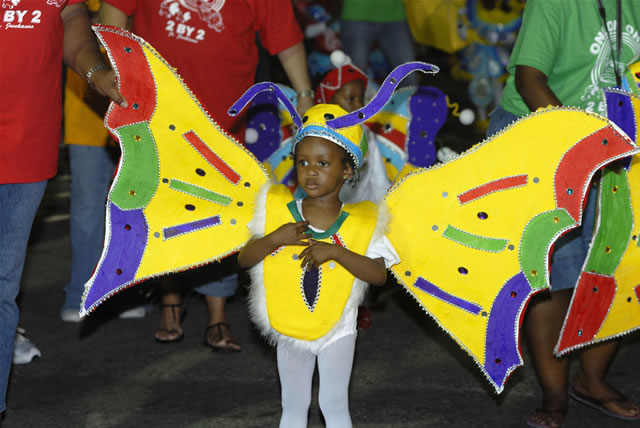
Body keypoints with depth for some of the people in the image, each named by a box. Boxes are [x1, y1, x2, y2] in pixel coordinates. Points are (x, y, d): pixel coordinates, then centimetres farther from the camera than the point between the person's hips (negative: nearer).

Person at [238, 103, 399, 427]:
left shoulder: (362, 221, -13)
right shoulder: (277, 210, -9)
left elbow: (379, 275, -22)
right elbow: (243, 260, -9)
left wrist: (335, 252, -32)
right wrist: (274, 238, -26)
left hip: (337, 330, -2)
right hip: (288, 329, 2)